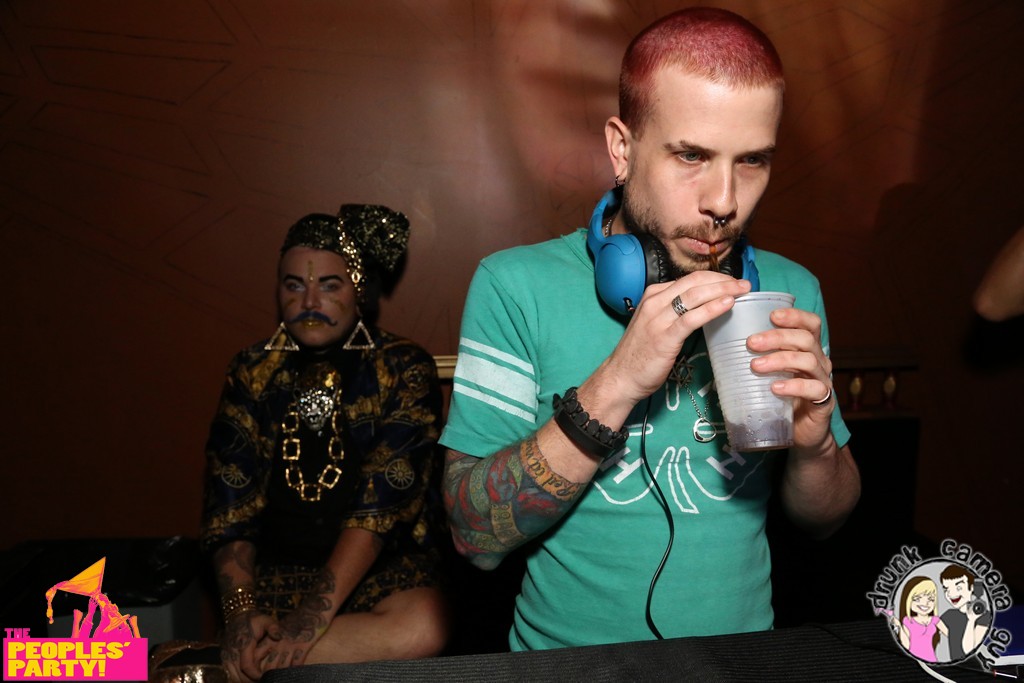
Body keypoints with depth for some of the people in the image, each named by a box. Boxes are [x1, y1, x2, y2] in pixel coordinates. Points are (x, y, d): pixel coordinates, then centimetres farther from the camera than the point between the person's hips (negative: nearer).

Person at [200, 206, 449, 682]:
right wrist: (239, 609, -15)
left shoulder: (403, 369, -5)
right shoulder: (252, 372, 6)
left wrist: (318, 611, -23)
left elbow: (384, 498, -15)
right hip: (277, 572, 1)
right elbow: (229, 502, 0)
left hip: (381, 568, 0)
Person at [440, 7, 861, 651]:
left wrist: (813, 443, -15)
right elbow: (476, 534, -15)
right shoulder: (516, 287, -12)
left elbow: (824, 521, 6)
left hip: (739, 662, 3)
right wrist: (613, 387, -25)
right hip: (568, 657, -2)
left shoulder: (792, 292, -1)